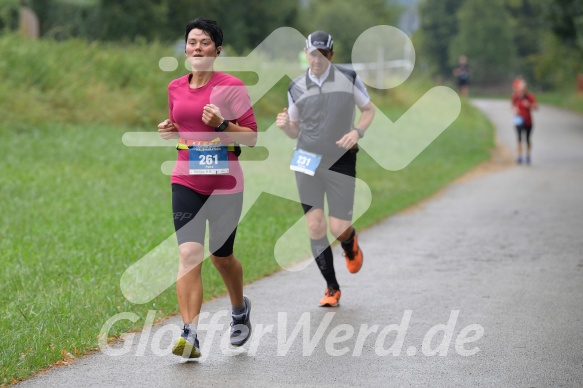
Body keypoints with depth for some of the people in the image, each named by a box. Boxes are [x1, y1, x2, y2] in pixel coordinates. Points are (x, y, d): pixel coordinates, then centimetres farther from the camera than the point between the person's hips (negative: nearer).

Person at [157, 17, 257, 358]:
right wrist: (170, 130, 2)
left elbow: (252, 136, -7)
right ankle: (190, 335, -17)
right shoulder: (175, 88, 7)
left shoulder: (232, 87, -7)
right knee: (189, 253, -14)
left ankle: (240, 308, 43)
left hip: (225, 183, -3)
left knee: (221, 256, 12)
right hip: (186, 181, 3)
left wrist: (221, 124, -22)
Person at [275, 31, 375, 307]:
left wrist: (357, 132, -10)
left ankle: (350, 245, 36)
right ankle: (332, 288, 7)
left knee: (338, 229, -4)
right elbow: (295, 131, 12)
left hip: (341, 162, -1)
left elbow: (369, 110, 9)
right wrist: (284, 126, -11)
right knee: (315, 226, -7)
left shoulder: (349, 79, -2)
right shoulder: (296, 88, 3)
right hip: (307, 161, 1)